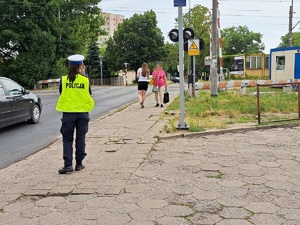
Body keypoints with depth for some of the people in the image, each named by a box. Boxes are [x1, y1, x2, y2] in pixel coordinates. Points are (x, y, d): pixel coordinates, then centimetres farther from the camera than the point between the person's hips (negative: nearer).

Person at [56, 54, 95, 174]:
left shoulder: (63, 80, -5)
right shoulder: (85, 80, -5)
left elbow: (61, 94, 3)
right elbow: (89, 96, 2)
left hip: (68, 112, -1)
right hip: (83, 112, 1)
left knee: (67, 139, 6)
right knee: (80, 138, 11)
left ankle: (68, 164, -3)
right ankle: (79, 163, 17)